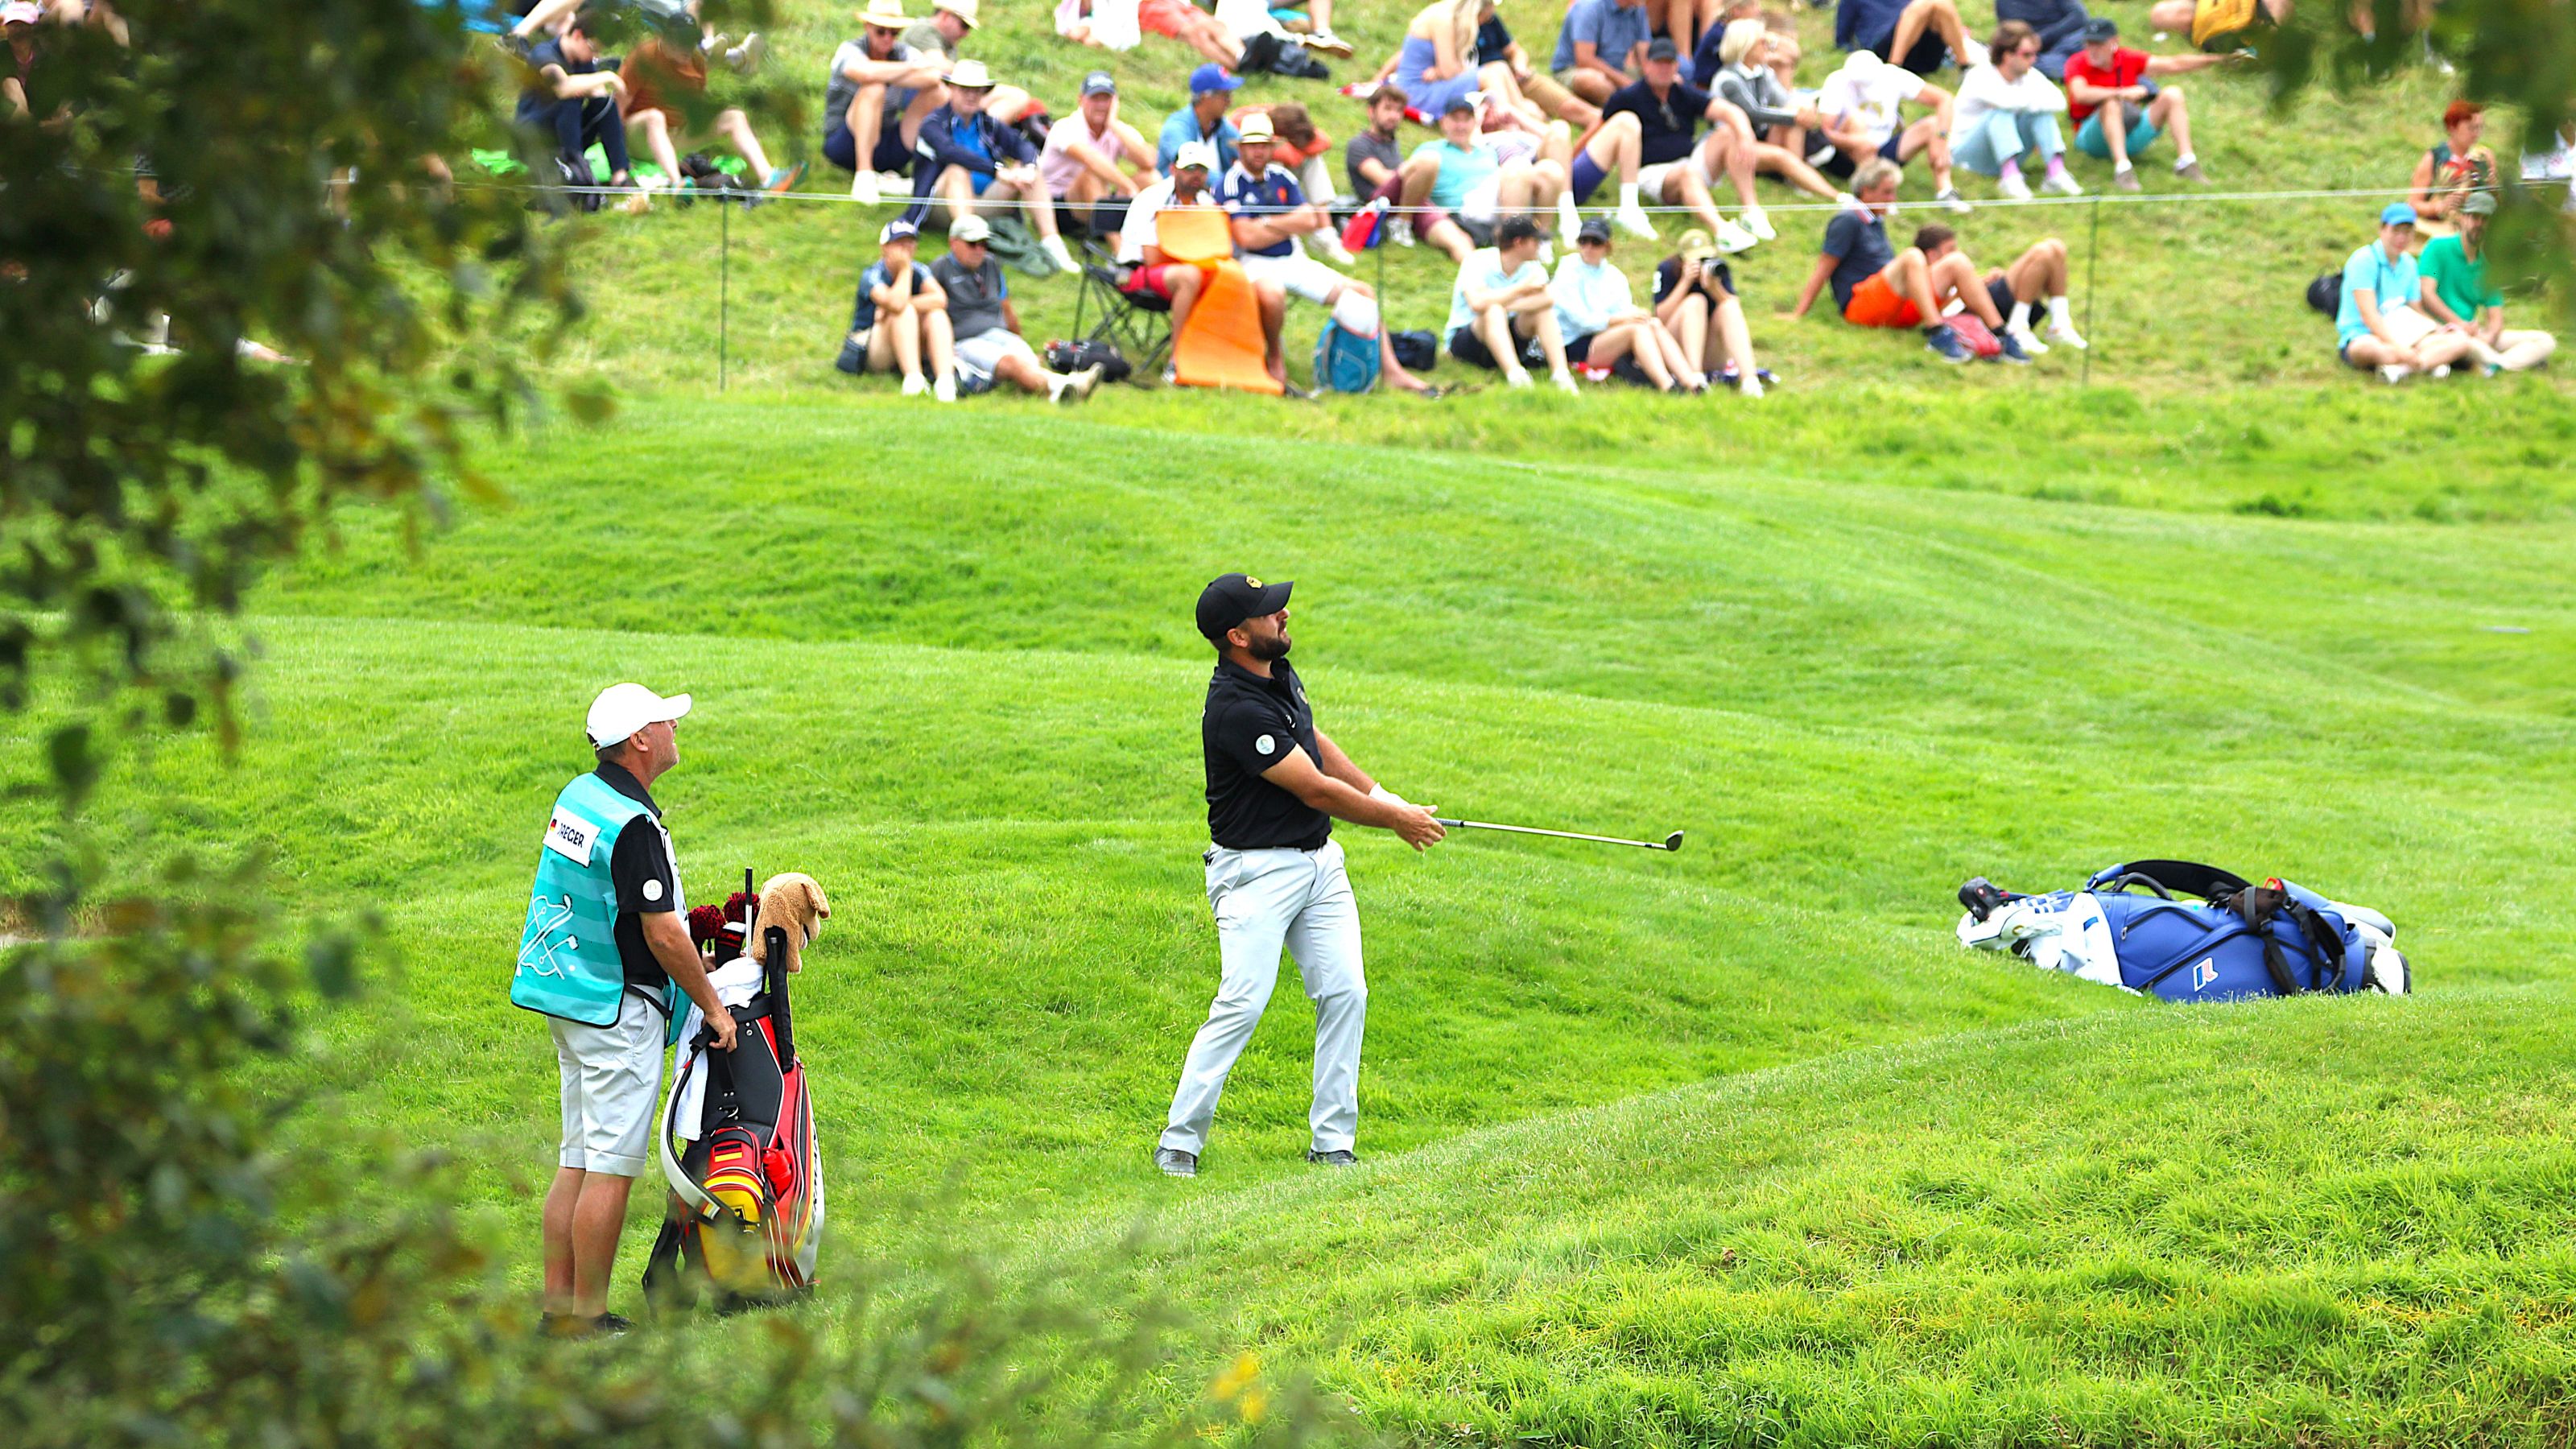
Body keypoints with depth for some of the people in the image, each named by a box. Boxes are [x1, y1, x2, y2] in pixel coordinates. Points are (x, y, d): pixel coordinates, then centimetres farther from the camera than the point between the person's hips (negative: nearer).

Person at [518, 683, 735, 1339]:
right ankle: (588, 1316, -3)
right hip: (617, 1007, -9)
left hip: (567, 996, 9)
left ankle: (557, 1303, 13)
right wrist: (712, 1007, -9)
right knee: (611, 1167, -5)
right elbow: (663, 934, -20)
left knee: (576, 1160, 12)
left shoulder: (577, 795, 8)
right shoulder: (634, 824, -20)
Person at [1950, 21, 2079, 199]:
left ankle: (2056, 173, -29)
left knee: (2042, 111, -16)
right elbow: (2005, 100, -39)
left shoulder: (2030, 76, -3)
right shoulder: (1980, 77, -19)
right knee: (2000, 112, -32)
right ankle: (2010, 177, -45)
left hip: (2006, 154, 5)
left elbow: (2059, 101, -17)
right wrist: (2035, 100, -22)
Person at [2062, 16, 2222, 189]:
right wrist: (2122, 93, -37)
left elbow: (2173, 65, 0)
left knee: (2173, 94, -10)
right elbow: (2080, 94, -29)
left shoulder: (2128, 60, 3)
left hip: (2129, 133, 4)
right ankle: (2122, 168, -44)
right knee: (2112, 104, -34)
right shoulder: (2077, 64, -8)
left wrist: (2213, 60, -10)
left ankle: (2186, 161, -21)